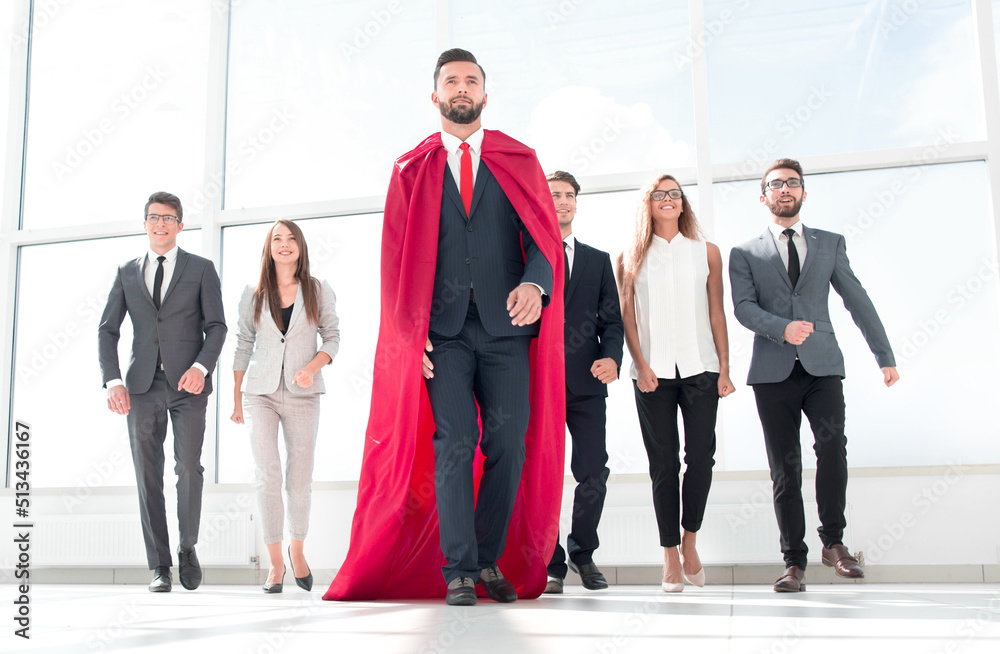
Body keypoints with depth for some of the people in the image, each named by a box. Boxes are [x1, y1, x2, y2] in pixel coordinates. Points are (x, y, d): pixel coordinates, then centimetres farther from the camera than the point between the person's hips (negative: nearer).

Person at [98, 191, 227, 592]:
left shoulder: (201, 269, 9)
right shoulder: (127, 273, 15)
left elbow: (216, 325, 4)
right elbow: (107, 330, 11)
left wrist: (201, 367, -13)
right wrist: (112, 381, -3)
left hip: (187, 383, -2)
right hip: (142, 386, 2)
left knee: (189, 468, -11)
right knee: (148, 475, 0)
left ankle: (188, 548, 11)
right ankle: (159, 567, 7)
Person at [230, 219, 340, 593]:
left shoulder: (319, 292, 5)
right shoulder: (253, 295, 8)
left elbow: (332, 337, 3)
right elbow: (243, 347, 11)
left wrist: (313, 366, -16)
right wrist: (236, 399, 10)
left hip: (302, 394, 0)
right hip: (260, 392, 0)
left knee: (300, 478, 4)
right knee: (267, 475, -8)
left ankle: (297, 549, 28)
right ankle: (275, 562, 1)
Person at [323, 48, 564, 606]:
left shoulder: (519, 161, 14)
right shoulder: (411, 170, 14)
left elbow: (545, 234, 5)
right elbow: (398, 257, 9)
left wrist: (535, 283, -17)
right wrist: (411, 331, -2)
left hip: (505, 325, 1)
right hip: (443, 330, -1)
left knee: (509, 446, -2)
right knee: (453, 444, -9)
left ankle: (491, 563, 12)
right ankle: (459, 571, -2)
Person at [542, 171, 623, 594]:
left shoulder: (598, 260, 18)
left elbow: (611, 319, 13)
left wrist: (611, 357, -7)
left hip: (585, 382, 2)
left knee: (593, 474, -1)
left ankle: (583, 552, 22)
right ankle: (552, 564, 12)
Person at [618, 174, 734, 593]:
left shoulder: (707, 252, 11)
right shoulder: (631, 258, 9)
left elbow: (717, 312, 9)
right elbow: (627, 316, 5)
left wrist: (724, 368, 4)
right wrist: (641, 364, -7)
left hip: (700, 368, 1)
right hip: (653, 373, -1)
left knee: (701, 456, -8)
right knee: (663, 464, 0)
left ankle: (689, 538, 15)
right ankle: (670, 557, 7)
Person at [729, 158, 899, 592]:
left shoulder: (830, 244, 16)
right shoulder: (745, 253, 12)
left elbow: (857, 300, 15)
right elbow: (743, 308, -1)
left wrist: (885, 357, 12)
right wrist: (782, 328, -19)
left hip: (822, 365, 0)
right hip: (773, 370, 0)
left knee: (832, 443, -21)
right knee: (785, 466, 0)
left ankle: (833, 541, -3)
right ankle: (795, 561, 8)